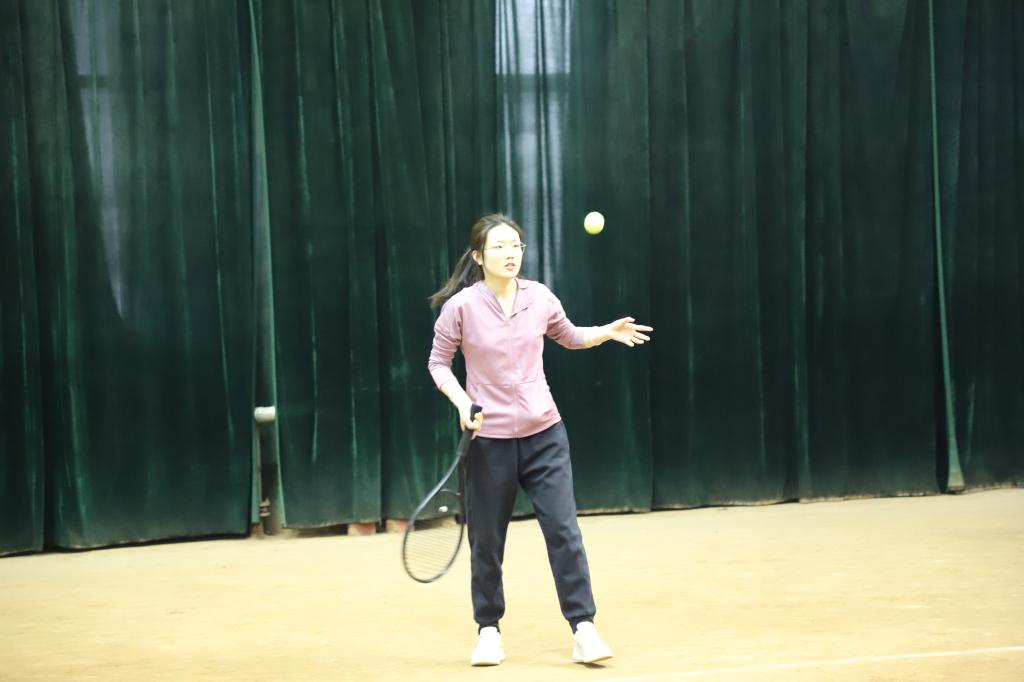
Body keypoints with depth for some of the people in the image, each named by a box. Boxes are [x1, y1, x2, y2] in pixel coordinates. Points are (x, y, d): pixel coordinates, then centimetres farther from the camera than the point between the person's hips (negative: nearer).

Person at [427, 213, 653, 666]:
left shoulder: (540, 298, -1)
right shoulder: (461, 306, -10)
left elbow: (569, 336, 19)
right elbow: (438, 362, 1)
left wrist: (607, 332, 2)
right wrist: (462, 402, -15)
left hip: (544, 433, 2)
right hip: (489, 439, -2)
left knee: (564, 531, -5)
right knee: (487, 540, 7)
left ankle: (583, 629, -1)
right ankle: (488, 631, 24)